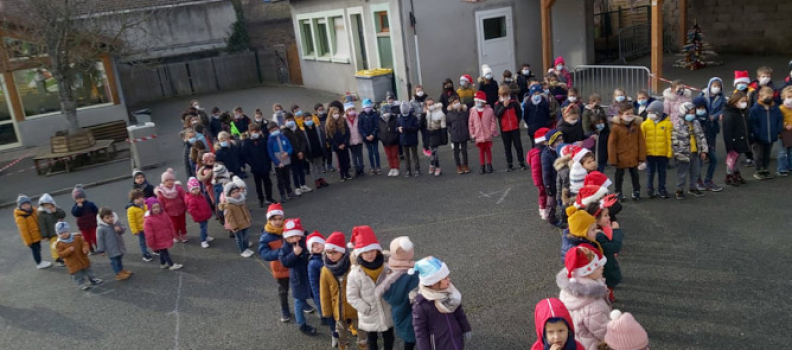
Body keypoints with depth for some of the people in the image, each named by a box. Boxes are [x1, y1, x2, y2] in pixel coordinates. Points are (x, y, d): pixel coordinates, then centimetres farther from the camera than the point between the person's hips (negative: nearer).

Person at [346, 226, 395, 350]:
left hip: (387, 314, 2)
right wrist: (367, 309, -17)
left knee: (389, 338, 22)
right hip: (369, 317, -1)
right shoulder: (355, 274, -18)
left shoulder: (386, 269, -14)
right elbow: (352, 297, -13)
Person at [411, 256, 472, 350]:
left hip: (456, 340, 6)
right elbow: (420, 331, -17)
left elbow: (459, 311, 5)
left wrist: (466, 329, 12)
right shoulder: (420, 304, -28)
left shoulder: (449, 289, -11)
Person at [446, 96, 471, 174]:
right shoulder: (449, 114, -7)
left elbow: (468, 122, 5)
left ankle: (465, 165, 27)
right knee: (456, 151, 9)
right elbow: (447, 124, 4)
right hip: (454, 136, -1)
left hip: (464, 135, 1)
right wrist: (451, 131, -5)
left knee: (464, 150, 12)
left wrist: (467, 130, 0)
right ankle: (458, 166, 23)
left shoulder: (465, 111, -4)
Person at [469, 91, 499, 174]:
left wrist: (492, 132, -7)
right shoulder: (473, 111, -2)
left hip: (488, 135, -1)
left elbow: (493, 122, -4)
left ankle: (489, 165, 22)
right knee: (481, 151, 8)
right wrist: (472, 133, 0)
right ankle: (482, 166, 15)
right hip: (478, 136, 1)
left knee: (488, 150, 11)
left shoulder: (489, 110, -7)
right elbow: (470, 123, 2)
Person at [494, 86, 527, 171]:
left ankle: (522, 163, 14)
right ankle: (509, 165, 18)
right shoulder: (498, 104, -3)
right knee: (507, 147, 9)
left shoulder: (514, 103, -2)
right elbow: (497, 114, -19)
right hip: (504, 129, 0)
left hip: (515, 128, 0)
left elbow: (519, 113, 10)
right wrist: (504, 106, -22)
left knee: (518, 146, 4)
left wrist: (517, 121, 4)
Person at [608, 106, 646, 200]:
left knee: (635, 175, 15)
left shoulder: (637, 125, -2)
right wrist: (613, 159, -10)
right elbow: (611, 143, -10)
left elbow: (641, 142, 1)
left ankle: (636, 191, 30)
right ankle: (618, 192, 26)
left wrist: (641, 156, 0)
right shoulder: (616, 127, -12)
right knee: (619, 175, 12)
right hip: (621, 158, -3)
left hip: (633, 157, 3)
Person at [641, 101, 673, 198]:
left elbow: (669, 139, -5)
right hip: (649, 153, 0)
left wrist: (670, 152, -6)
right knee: (650, 172, 10)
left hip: (663, 153, 0)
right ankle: (650, 190, 22)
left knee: (662, 172, 13)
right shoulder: (645, 124, -4)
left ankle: (661, 189, 25)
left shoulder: (667, 123, -6)